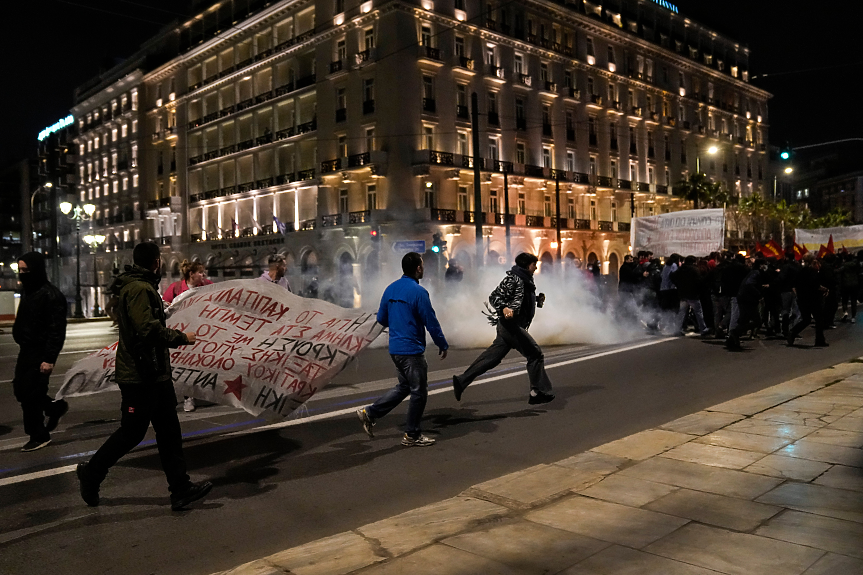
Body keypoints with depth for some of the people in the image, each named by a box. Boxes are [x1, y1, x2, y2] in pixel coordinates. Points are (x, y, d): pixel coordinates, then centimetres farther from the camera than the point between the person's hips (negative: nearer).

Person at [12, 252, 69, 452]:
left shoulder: (51, 295, -19)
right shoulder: (28, 291, 9)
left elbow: (57, 330, -21)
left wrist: (49, 359, -24)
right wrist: (21, 343, 16)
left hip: (40, 353, -9)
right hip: (26, 350, 9)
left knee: (30, 394, -3)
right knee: (20, 389, 14)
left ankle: (39, 436, 12)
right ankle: (55, 407, 34)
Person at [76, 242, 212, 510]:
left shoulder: (144, 287, 17)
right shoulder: (138, 288, -17)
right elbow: (148, 329, -26)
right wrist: (182, 337, -16)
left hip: (155, 374, 10)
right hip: (139, 376, -10)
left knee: (169, 430, 9)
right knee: (131, 432, 2)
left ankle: (181, 488, 13)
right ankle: (91, 473, 24)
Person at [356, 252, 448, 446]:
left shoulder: (391, 289, 7)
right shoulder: (418, 292, -17)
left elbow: (381, 318, 13)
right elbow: (431, 323, -14)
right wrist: (443, 345, -2)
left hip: (395, 348, 8)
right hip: (412, 349, -8)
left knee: (404, 386, 21)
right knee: (419, 392, 6)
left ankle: (370, 413, 16)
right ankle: (412, 436, 15)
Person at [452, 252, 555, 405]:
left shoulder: (526, 280, 18)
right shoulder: (513, 279, -12)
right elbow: (494, 297, -17)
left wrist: (538, 299, 15)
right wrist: (504, 308, -34)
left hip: (512, 326, 10)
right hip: (510, 324, -10)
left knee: (492, 357, 8)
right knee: (535, 354, -5)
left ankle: (461, 380, 11)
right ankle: (539, 392, 2)